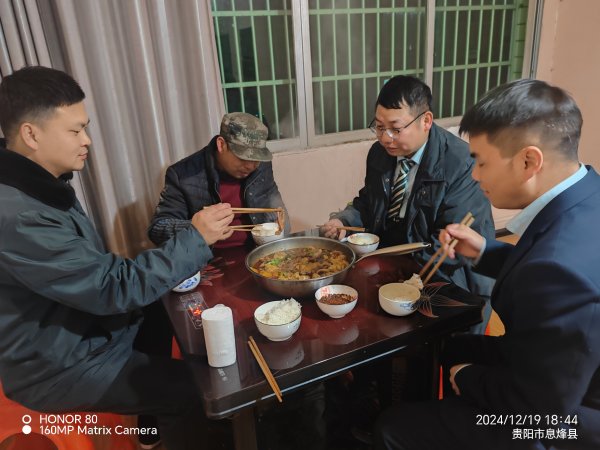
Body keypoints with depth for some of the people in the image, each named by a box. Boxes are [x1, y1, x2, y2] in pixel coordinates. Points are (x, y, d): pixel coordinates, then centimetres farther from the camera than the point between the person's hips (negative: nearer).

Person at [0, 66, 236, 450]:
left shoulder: (41, 184, 2)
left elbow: (97, 273, 7)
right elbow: (115, 288, -30)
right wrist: (195, 239, -24)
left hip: (83, 326, 10)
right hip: (59, 367, -10)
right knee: (194, 389, -13)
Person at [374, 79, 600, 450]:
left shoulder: (563, 272, -41)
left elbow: (538, 408, -28)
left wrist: (468, 378, -11)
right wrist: (485, 251, -3)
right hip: (557, 370, 9)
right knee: (456, 349, 27)